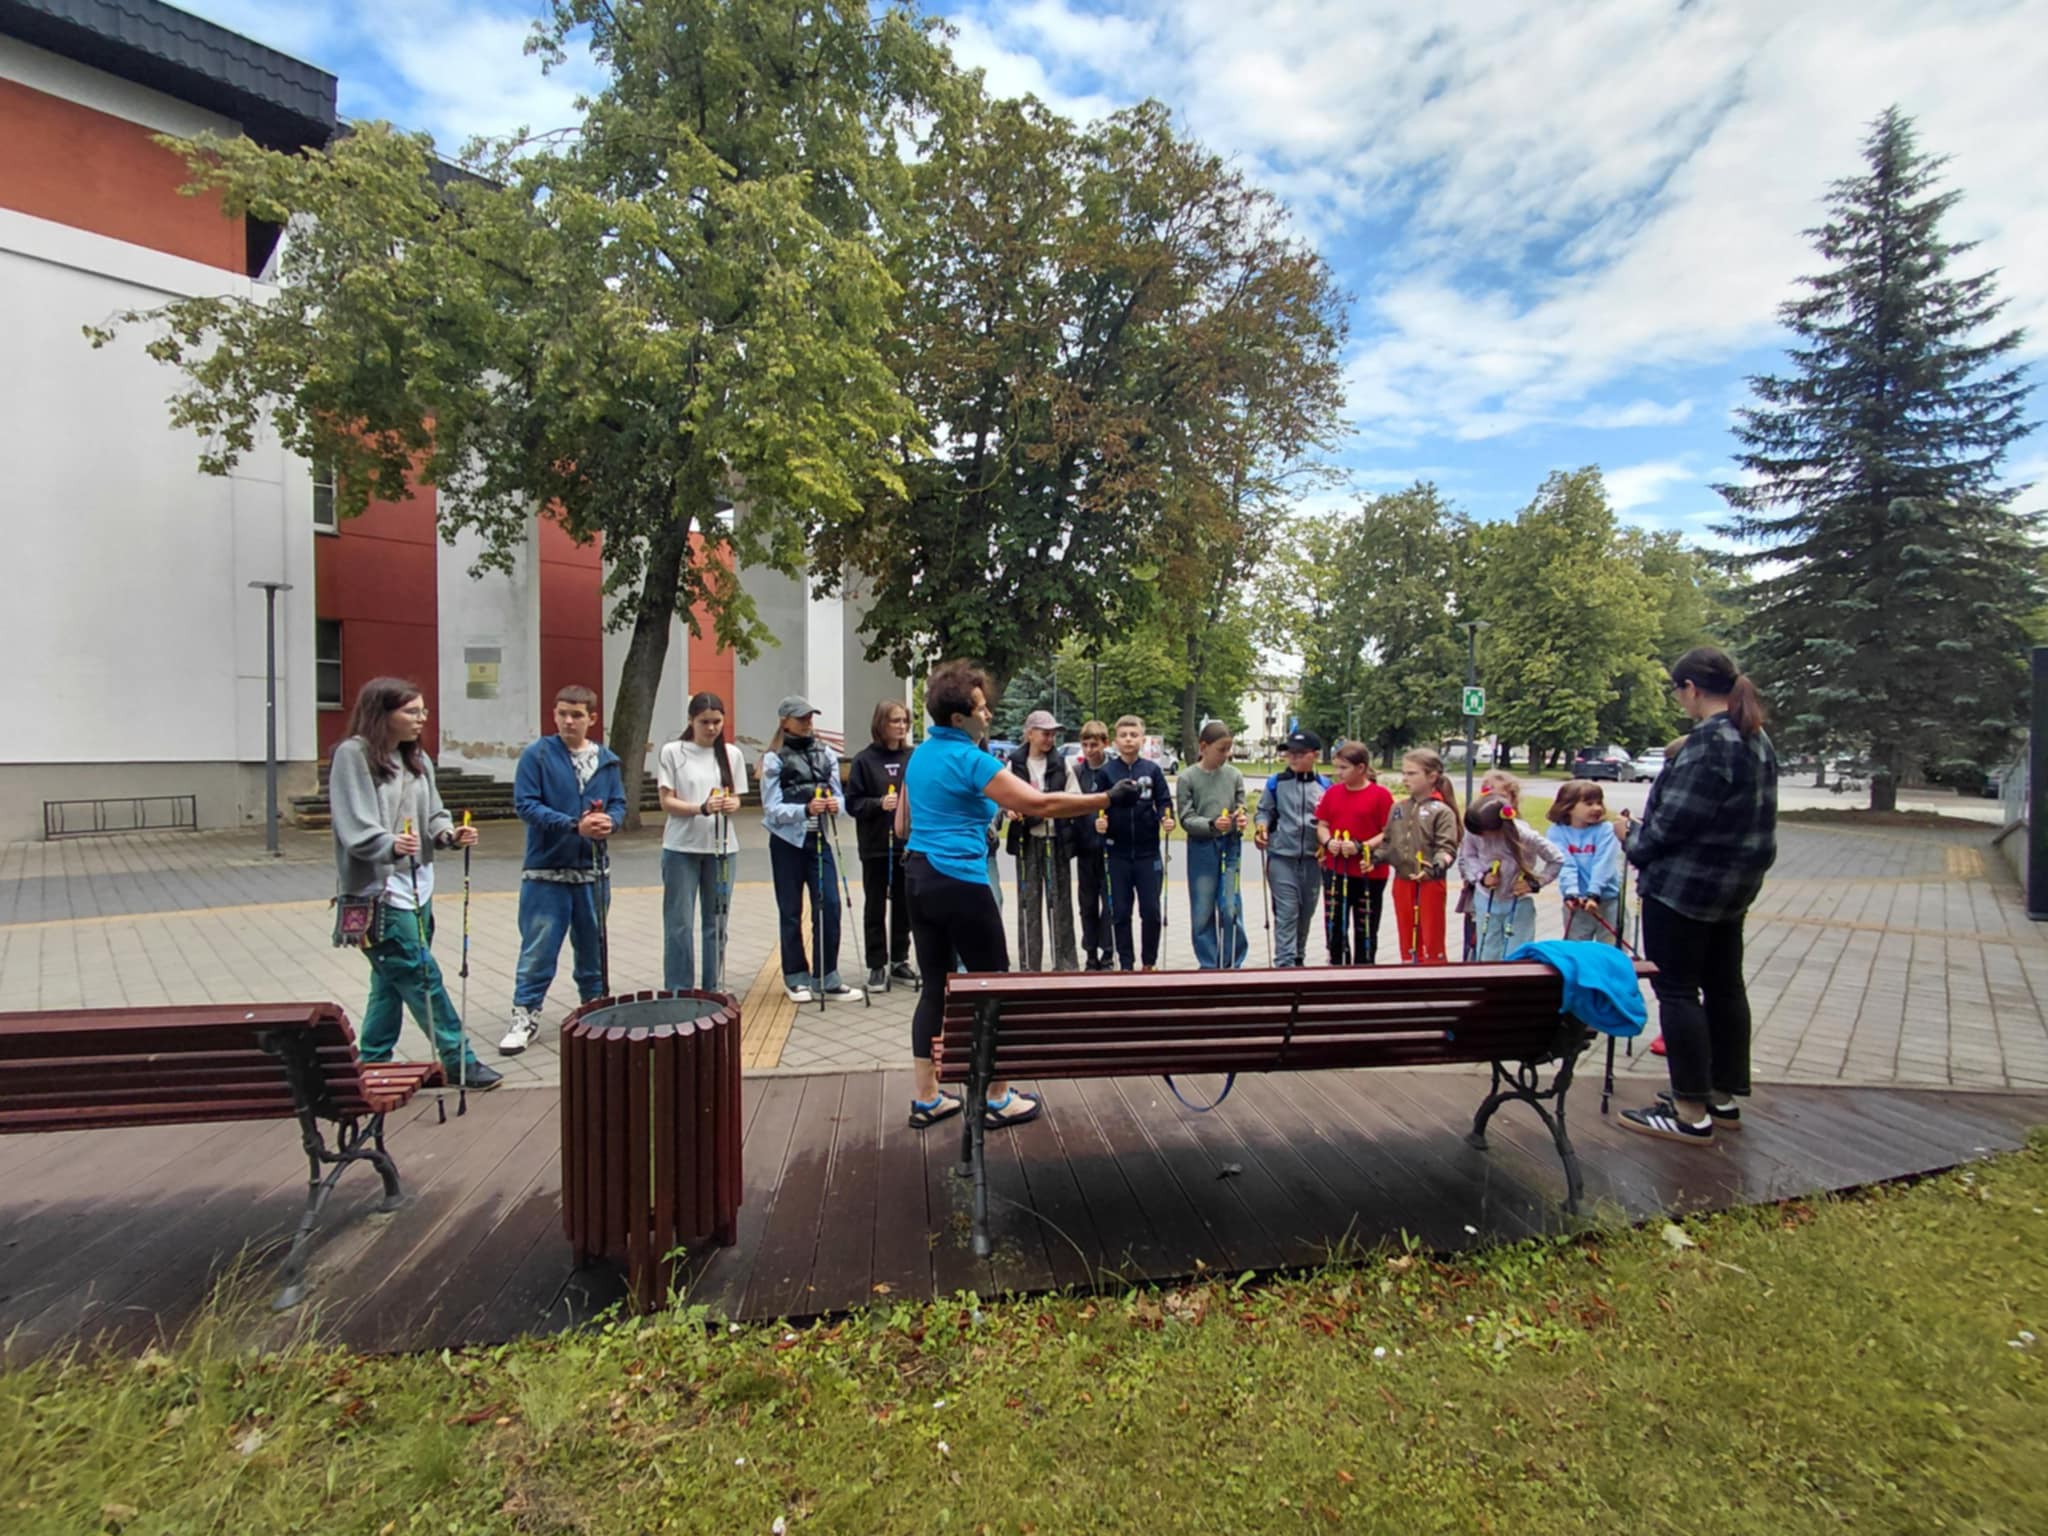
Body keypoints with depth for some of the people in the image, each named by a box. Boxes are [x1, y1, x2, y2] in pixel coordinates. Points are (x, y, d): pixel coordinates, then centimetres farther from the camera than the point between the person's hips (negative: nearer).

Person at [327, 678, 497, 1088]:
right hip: (379, 892, -8)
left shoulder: (417, 759, 11)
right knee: (423, 978, -3)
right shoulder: (353, 755, -11)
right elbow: (355, 828, -17)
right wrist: (391, 846, -34)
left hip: (417, 887, 8)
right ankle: (458, 1060, 6)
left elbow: (433, 814, 13)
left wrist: (450, 834, -7)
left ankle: (373, 1063, 28)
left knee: (391, 980, 15)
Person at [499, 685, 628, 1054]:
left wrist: (609, 821, -15)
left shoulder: (607, 760, 6)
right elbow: (525, 804, -10)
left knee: (592, 946, 15)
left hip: (592, 871, 4)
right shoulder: (537, 755, -5)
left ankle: (595, 1007, 29)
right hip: (545, 871, -3)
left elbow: (618, 802, 9)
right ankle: (525, 1016, 14)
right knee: (538, 949, 1)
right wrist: (575, 825, -20)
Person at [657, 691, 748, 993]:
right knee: (679, 924, -1)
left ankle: (712, 989, 20)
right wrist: (702, 808, -22)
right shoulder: (673, 752, -2)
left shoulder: (731, 753, 6)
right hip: (681, 848, -3)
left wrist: (732, 805, -16)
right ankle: (678, 991, 10)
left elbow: (735, 797, 8)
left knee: (716, 922, 9)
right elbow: (667, 801, -5)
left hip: (720, 847, 3)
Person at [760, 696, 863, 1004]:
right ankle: (796, 978, 21)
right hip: (788, 842, -3)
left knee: (829, 907, -2)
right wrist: (805, 809, -26)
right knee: (791, 912, 7)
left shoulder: (826, 754, 5)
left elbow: (838, 796, 6)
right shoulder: (774, 759, -5)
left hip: (819, 840, 3)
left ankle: (826, 979, 9)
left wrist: (834, 804, -18)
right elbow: (772, 809, -10)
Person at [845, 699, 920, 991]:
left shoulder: (913, 758, 2)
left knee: (904, 905, 11)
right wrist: (879, 803, -19)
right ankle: (877, 965, 18)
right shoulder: (864, 760, -4)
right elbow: (853, 803, -4)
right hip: (876, 846, -2)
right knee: (875, 906, 7)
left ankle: (899, 960, 26)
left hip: (909, 844, 2)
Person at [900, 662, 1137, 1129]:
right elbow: (1039, 803, -20)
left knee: (935, 987, 13)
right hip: (961, 885, -9)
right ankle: (998, 1100, 15)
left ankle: (926, 1099, 20)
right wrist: (1109, 799, -15)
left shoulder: (919, 756, 11)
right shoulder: (970, 760, -15)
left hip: (920, 880, 9)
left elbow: (902, 826, 19)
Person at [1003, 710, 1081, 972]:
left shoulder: (1062, 763, 3)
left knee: (1060, 902, 4)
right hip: (1026, 841, 0)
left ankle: (1066, 965, 13)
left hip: (1056, 840, 0)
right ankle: (1028, 966, 15)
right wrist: (1010, 811, -13)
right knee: (1028, 902, 6)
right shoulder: (1015, 764, 3)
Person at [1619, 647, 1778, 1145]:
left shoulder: (1709, 741, -21)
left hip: (1684, 884, -10)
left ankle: (1692, 1113, 4)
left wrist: (1634, 842, -4)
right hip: (1734, 885, 10)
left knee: (1677, 991, -2)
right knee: (1725, 987, 16)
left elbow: (1675, 820, -22)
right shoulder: (1757, 740, 10)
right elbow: (1747, 817, 16)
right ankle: (1725, 1097, 28)